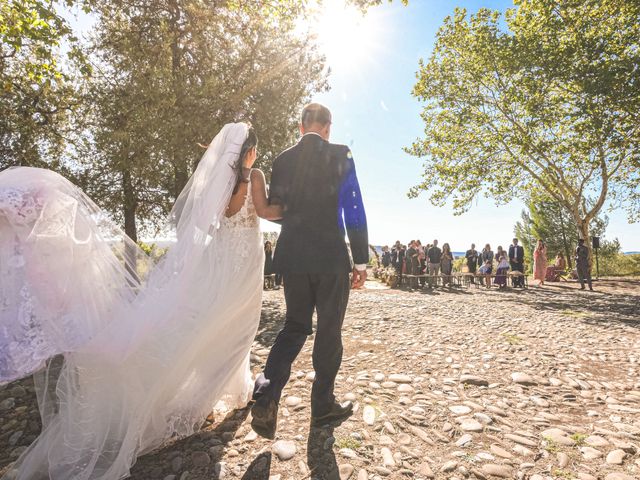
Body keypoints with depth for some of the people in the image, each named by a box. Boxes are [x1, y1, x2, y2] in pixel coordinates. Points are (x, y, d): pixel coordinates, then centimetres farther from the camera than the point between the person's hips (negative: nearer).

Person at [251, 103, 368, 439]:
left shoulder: (282, 160, 6)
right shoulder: (340, 156, -4)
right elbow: (354, 212, -8)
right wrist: (361, 260, -3)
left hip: (292, 257, 4)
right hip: (331, 258, -3)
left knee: (295, 326, 16)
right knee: (329, 331, 10)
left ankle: (267, 392, -2)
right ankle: (323, 406, 24)